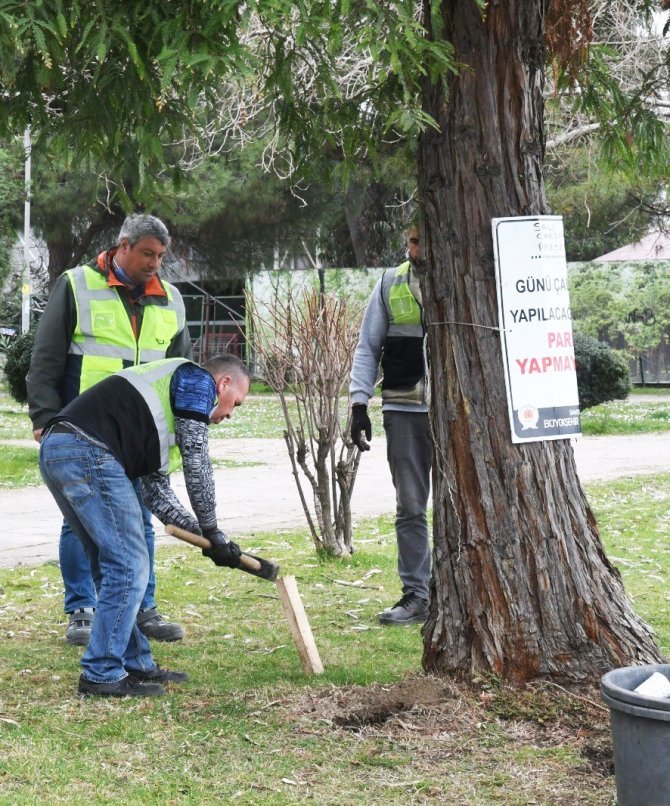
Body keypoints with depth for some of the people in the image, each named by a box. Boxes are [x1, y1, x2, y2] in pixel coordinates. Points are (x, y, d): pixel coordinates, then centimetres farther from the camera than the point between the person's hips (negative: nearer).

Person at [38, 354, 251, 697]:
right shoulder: (196, 380, 8)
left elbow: (156, 491, 29)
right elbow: (197, 463, 0)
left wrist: (202, 533, 20)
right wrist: (211, 531, 9)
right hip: (88, 452, -10)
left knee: (112, 568, 17)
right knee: (129, 568, -4)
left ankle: (135, 664, 24)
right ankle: (101, 675, -1)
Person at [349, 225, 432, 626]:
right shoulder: (390, 285, 9)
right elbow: (367, 347, 11)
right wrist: (359, 402, 1)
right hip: (403, 410, 2)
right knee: (410, 507, 6)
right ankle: (416, 595, 12)